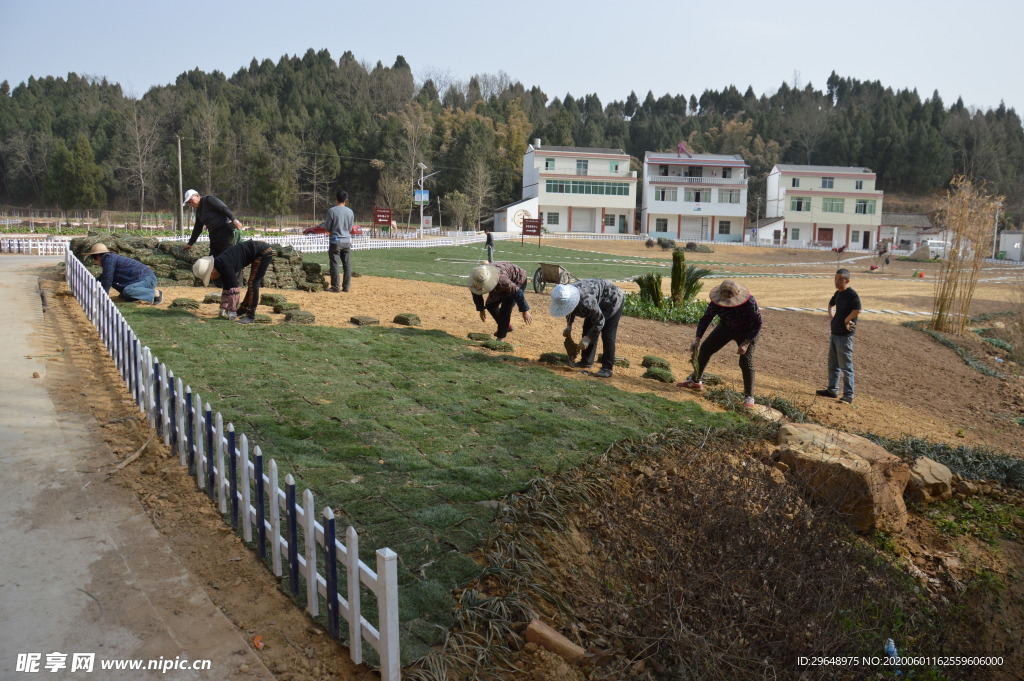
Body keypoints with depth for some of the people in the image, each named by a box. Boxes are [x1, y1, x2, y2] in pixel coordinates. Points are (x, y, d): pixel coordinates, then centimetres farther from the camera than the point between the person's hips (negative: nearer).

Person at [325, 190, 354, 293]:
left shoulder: (332, 211, -11)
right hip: (347, 240, 4)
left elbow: (327, 227, -5)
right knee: (347, 264, 8)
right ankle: (346, 287, 10)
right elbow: (350, 228, 8)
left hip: (335, 240, -4)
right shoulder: (350, 212, 1)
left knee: (335, 264, 1)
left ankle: (336, 287, 2)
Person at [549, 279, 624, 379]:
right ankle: (586, 362, 17)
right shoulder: (565, 296, -19)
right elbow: (571, 311, 7)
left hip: (613, 300, -8)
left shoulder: (586, 301, -42)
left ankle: (607, 368, -9)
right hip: (599, 303, 8)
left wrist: (587, 338, -25)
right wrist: (569, 325, -2)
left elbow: (600, 321, -28)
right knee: (588, 329, 7)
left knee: (607, 335, -13)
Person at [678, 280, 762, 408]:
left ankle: (749, 397, -2)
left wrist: (746, 343, -31)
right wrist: (697, 339, -27)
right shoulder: (717, 302, -25)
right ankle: (695, 381, 19)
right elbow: (706, 319, -16)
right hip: (726, 328, 4)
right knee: (705, 348, 1)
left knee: (746, 362, -16)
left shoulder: (749, 303, -34)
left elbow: (758, 324, -24)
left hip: (747, 332, -4)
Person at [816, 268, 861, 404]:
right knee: (833, 365, 18)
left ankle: (848, 395, 2)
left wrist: (846, 321, -17)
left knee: (846, 367, -4)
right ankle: (832, 390, 30)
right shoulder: (838, 293, 11)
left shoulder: (852, 294, -16)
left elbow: (857, 310, -31)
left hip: (845, 335, -9)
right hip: (834, 333, 9)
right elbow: (831, 304, 31)